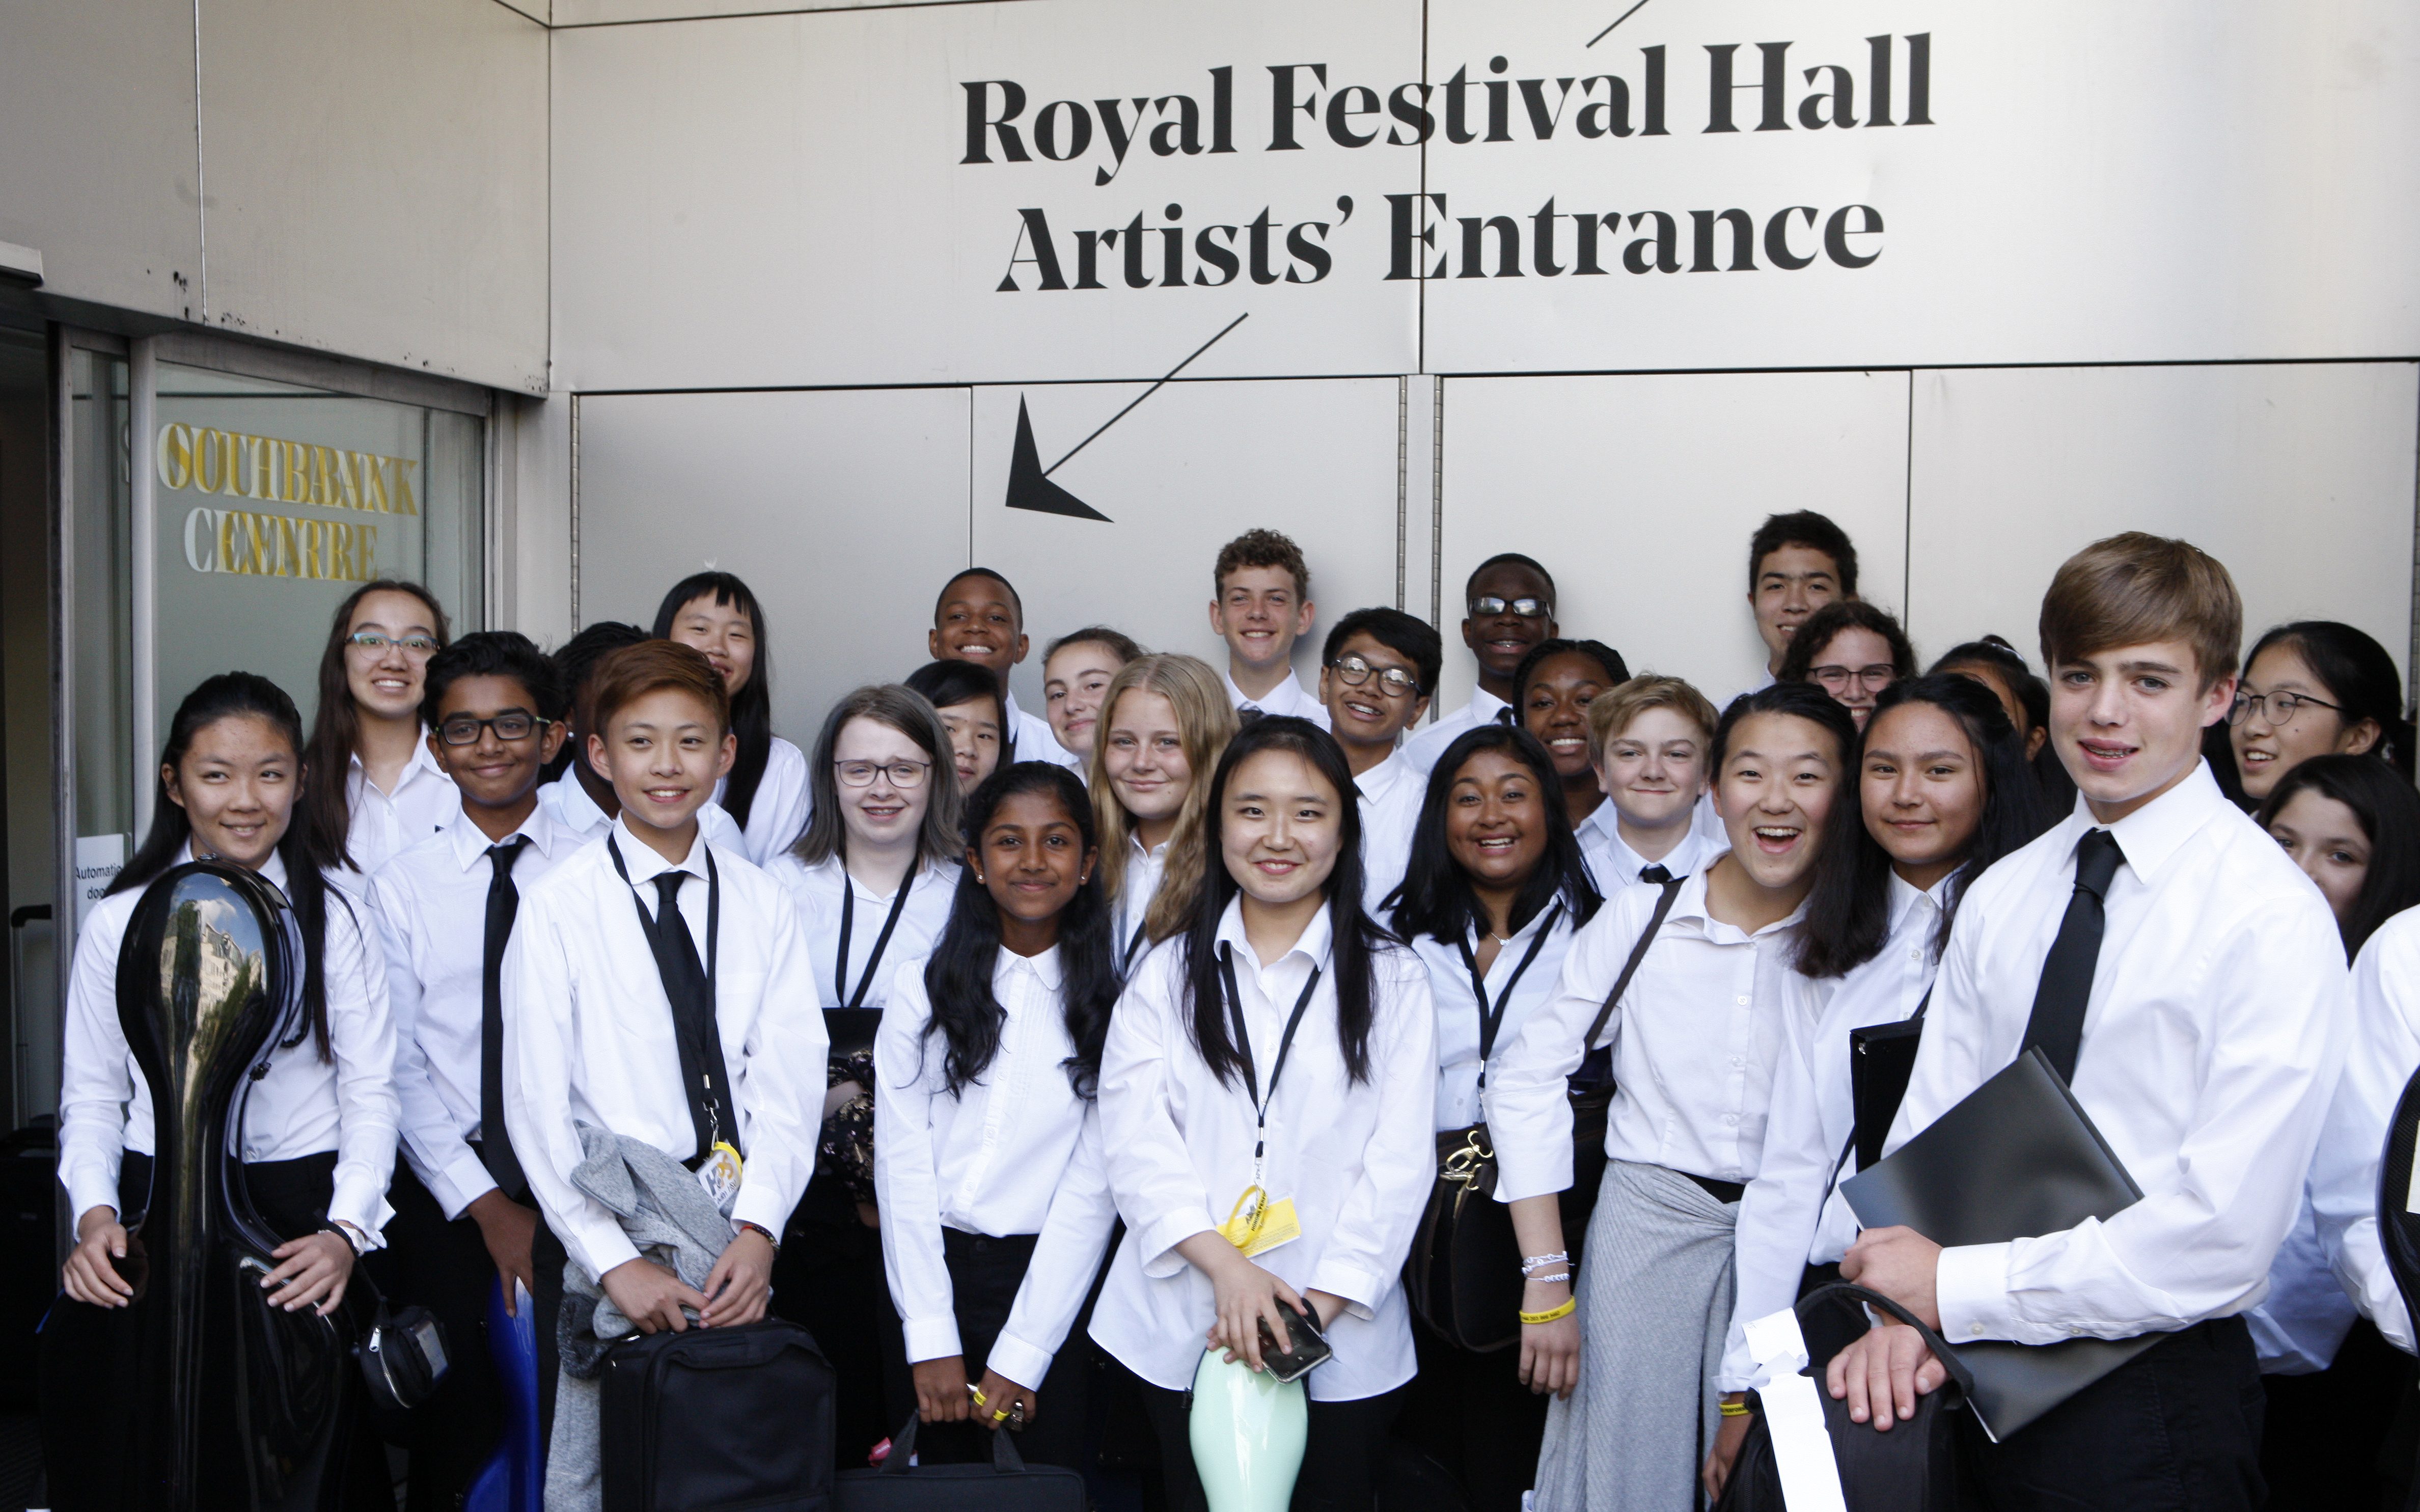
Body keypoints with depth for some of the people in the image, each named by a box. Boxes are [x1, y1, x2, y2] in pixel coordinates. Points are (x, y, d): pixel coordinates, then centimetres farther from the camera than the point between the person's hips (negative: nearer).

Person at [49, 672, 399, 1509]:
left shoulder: (337, 918, 1)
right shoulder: (122, 922, 5)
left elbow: (370, 1093, 0)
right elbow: (91, 1095, 7)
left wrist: (345, 1232, -14)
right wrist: (95, 1216, -10)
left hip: (301, 1210, -2)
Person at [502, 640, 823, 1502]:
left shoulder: (763, 905, 6)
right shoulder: (560, 908, -4)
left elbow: (786, 1084, 0)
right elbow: (538, 1108, -8)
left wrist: (758, 1230, -14)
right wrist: (616, 1262, -15)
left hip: (739, 1248, 3)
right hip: (603, 1244, -2)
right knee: (591, 1473, 4)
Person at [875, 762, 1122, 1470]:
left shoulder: (1110, 1003, -2)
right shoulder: (923, 985, 2)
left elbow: (1091, 1187, -5)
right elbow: (901, 1161, -3)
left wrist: (1021, 1357, -11)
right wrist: (932, 1342, -10)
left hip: (1047, 1281, -1)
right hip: (928, 1270, 1)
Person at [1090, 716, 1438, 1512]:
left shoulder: (1392, 979, 4)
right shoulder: (1166, 974, 7)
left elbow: (1399, 1163, -2)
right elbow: (1135, 1140, -3)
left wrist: (1321, 1304, -13)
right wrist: (1226, 1267, -16)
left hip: (1343, 1345, -1)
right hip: (1184, 1327, 1)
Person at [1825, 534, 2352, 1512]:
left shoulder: (2273, 918, -13)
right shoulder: (1998, 898, 6)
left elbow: (2223, 1236, -18)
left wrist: (1956, 1289, -16)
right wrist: (1905, 1311, -13)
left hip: (2149, 1392, -5)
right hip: (1971, 1375, 5)